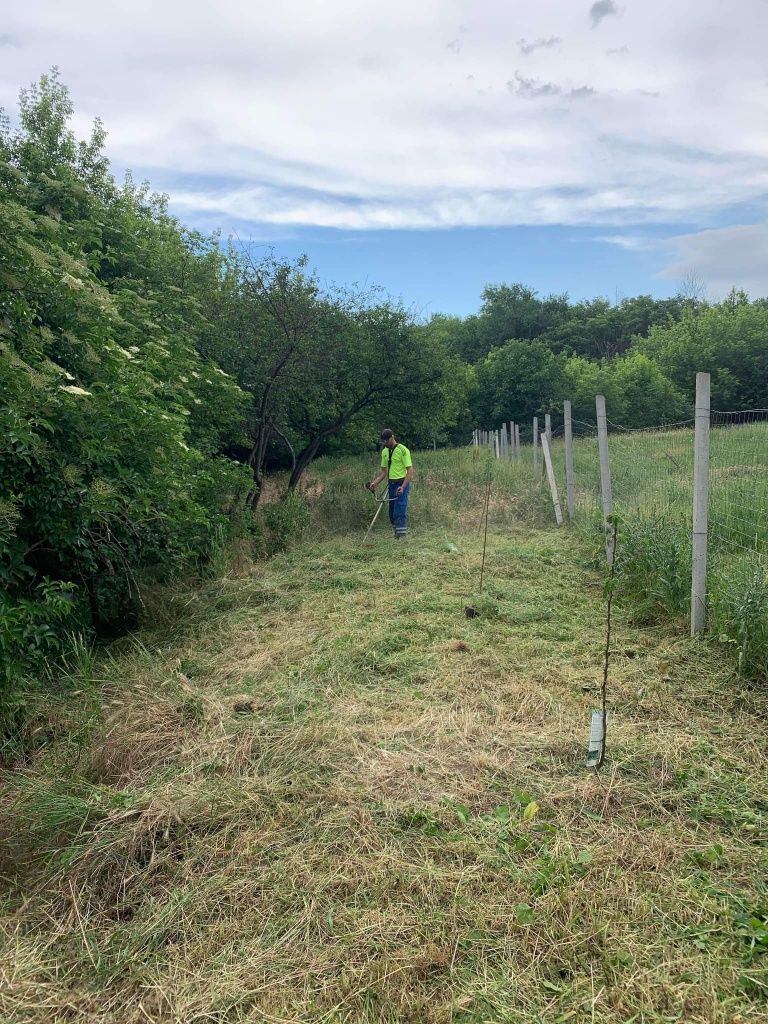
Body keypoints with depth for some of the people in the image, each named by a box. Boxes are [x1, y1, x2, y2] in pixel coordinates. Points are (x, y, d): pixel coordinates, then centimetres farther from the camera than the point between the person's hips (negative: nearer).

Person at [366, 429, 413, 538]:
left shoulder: (403, 450, -11)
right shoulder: (384, 452, 11)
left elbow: (410, 470, -14)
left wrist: (403, 487, -24)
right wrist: (375, 483, 5)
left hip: (402, 484, -7)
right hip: (391, 484, 8)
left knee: (400, 512, -11)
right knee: (392, 513, 9)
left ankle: (401, 537, -7)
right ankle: (396, 534, 19)